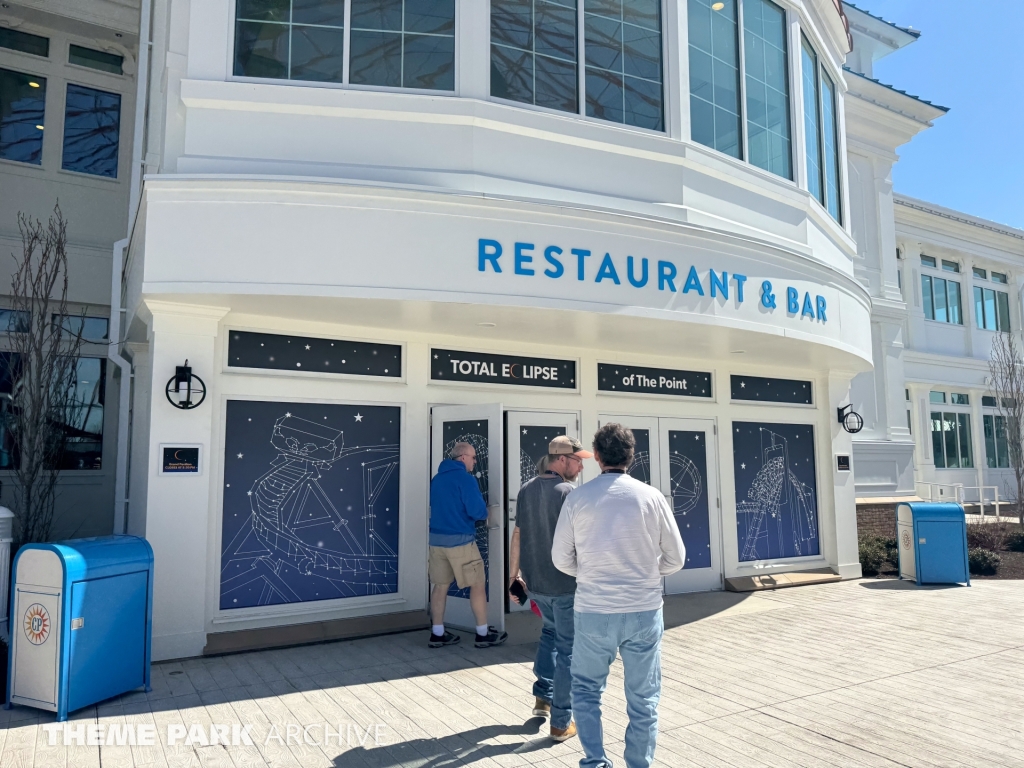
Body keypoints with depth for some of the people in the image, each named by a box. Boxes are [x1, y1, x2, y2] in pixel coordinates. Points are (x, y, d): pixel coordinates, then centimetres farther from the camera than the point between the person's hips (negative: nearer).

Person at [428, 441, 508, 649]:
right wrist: (483, 511, 4)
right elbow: (478, 512, -17)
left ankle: (437, 634, 15)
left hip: (437, 538, 7)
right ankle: (483, 634, 10)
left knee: (440, 585, 11)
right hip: (460, 540, -7)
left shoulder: (437, 478, 11)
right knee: (478, 585, 4)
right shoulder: (465, 478, -13)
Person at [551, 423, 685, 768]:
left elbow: (561, 558, 0)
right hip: (644, 611, 1)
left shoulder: (578, 497, -7)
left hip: (594, 613, 0)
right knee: (643, 699, 15)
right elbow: (675, 558, 1)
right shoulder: (651, 496, -6)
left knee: (586, 691, 19)